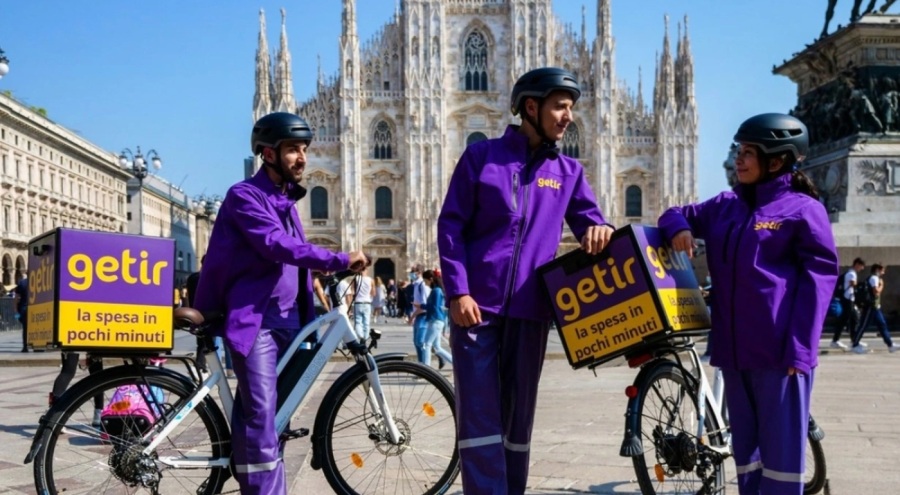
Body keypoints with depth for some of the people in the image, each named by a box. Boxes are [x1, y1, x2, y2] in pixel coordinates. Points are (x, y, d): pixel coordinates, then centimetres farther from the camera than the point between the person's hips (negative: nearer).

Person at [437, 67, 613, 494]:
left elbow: (588, 222, 13)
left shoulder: (568, 171, 13)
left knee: (518, 417, 10)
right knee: (480, 415, -4)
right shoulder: (481, 157, 4)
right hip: (476, 304, -3)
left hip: (530, 309, 3)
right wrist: (457, 291, -11)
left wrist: (600, 229, -13)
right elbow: (450, 226, -1)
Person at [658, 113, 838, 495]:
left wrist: (800, 347, -15)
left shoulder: (802, 209, -3)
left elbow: (818, 278, -7)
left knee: (781, 446, -1)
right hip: (734, 346, 6)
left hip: (780, 348, -6)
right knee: (745, 443, 13)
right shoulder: (725, 206, 14)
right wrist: (678, 227, 0)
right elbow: (679, 214, 26)